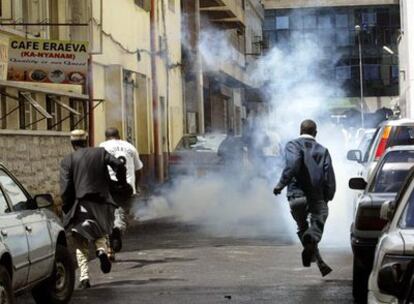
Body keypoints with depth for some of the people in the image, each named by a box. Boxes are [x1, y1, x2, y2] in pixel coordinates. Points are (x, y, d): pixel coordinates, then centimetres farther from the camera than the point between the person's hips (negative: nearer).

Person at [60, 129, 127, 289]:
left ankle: (84, 277, -3)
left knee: (81, 245, 9)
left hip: (80, 205, -2)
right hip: (101, 202, 2)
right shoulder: (100, 152, 5)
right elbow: (119, 165, -7)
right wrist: (122, 183, 9)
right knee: (100, 233, 24)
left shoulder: (67, 161, -1)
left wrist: (67, 209, 1)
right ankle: (102, 250, -9)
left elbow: (65, 189, -8)